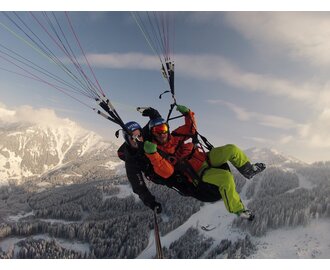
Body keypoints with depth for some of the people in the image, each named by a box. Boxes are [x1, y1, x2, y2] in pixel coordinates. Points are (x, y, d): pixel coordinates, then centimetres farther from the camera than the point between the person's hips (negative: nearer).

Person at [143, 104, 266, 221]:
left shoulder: (174, 137, 6)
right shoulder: (158, 152, -12)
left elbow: (191, 129, 16)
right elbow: (167, 173, -28)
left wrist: (187, 113, 1)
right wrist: (152, 154, -40)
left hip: (205, 158, 7)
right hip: (198, 174, -7)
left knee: (231, 149, -4)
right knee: (226, 177, -29)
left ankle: (248, 170, 21)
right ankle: (237, 209, -9)